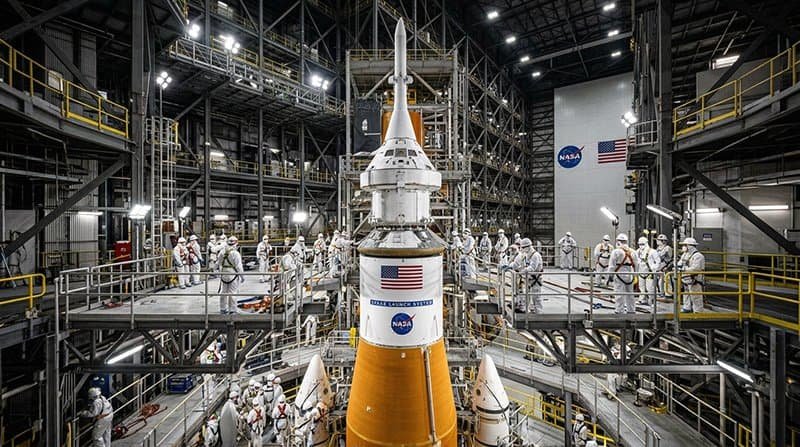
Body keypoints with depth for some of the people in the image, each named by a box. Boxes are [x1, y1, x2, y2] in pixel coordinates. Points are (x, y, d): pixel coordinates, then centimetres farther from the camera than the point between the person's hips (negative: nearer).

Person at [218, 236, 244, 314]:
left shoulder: (222, 253, 3)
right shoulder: (235, 254, -17)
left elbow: (220, 265, 10)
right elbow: (239, 267, -16)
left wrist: (221, 273, 21)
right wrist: (242, 276, -7)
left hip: (224, 276, 7)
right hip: (233, 276, -7)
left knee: (223, 292, 16)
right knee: (232, 293, 0)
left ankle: (223, 309, 28)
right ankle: (232, 310, 6)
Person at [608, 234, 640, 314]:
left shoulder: (616, 252, -14)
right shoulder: (632, 252, 6)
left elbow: (612, 265, -13)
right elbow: (636, 264, 12)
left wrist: (610, 274, -4)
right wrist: (633, 273, 22)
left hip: (620, 275, -6)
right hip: (630, 275, 7)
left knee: (619, 295, -1)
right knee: (630, 294, 18)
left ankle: (619, 311, 2)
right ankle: (631, 310, 30)